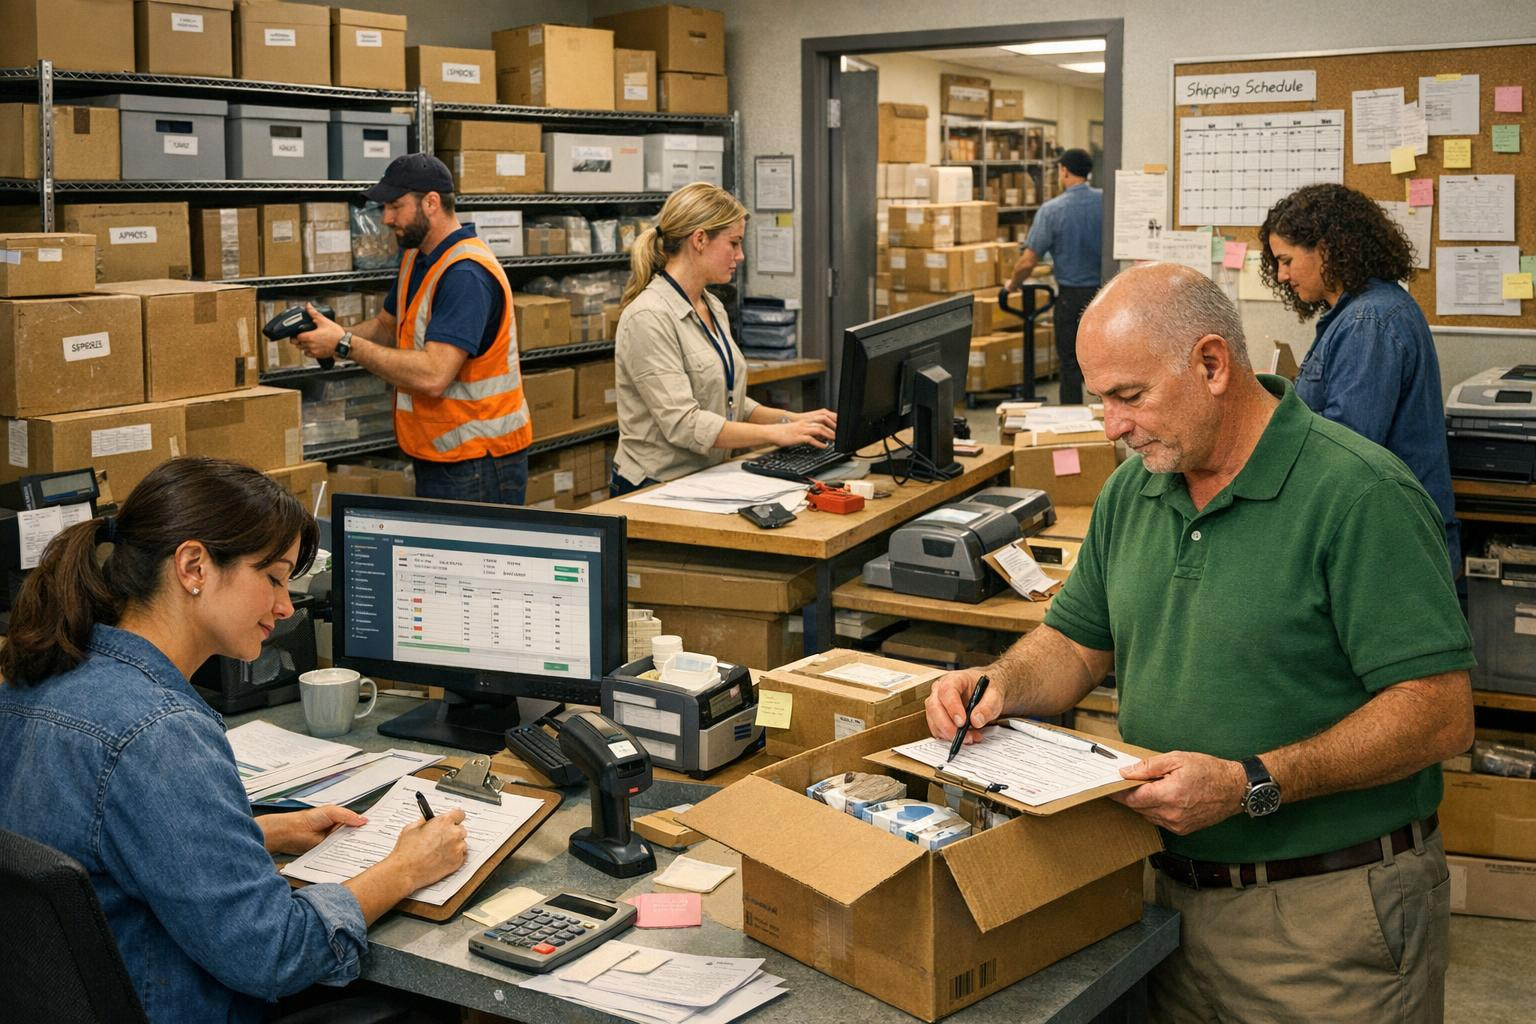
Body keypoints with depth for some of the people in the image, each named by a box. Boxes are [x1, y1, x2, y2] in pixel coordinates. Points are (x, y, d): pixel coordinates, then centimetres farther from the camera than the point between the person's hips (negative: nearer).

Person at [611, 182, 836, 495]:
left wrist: (792, 419, 5)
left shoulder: (713, 308, 14)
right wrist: (777, 433, -19)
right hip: (656, 490, -8)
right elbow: (682, 423, -21)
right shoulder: (649, 317, -15)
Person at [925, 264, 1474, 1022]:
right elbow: (1077, 642, 14)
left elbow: (1439, 716, -22)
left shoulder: (1360, 495, -18)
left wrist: (1251, 786, -27)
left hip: (1326, 911, -6)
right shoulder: (1133, 488, 5)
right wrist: (999, 685, -7)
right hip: (1171, 889, 6)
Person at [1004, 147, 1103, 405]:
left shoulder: (1052, 210, -12)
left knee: (1071, 364, 6)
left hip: (1072, 296, -3)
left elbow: (1028, 261, -12)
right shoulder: (1106, 202, -5)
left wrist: (1013, 284, 6)